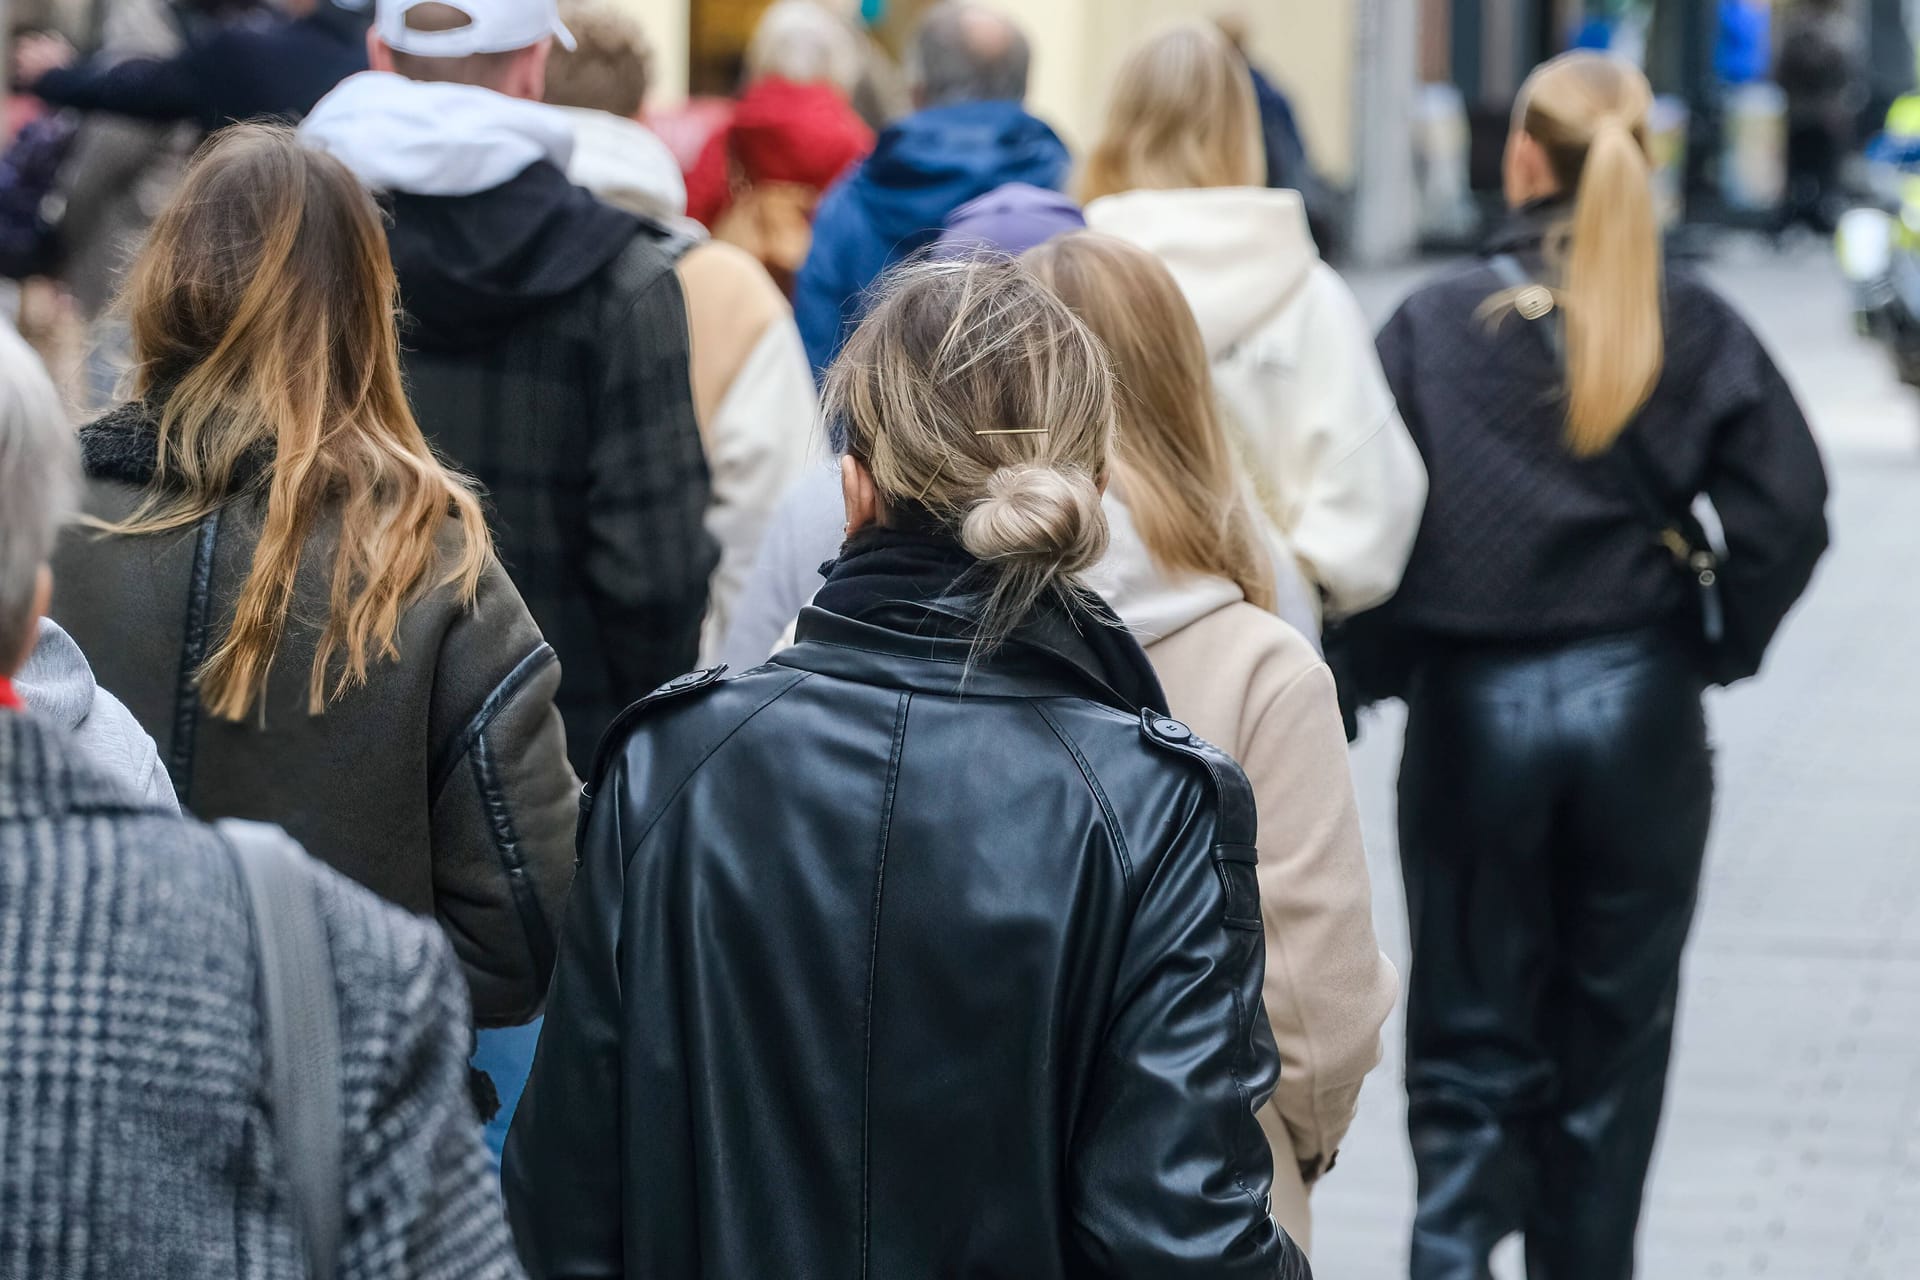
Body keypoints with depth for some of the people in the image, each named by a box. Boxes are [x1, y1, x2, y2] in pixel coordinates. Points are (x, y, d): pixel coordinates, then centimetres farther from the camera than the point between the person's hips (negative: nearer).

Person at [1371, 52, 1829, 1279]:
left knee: (1472, 1040, 7)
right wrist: (1725, 649, 5)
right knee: (1610, 1039, 15)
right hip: (1639, 709, 1)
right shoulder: (1697, 329, -2)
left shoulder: (1434, 323, -6)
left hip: (1471, 711, -1)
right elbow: (1789, 512, -8)